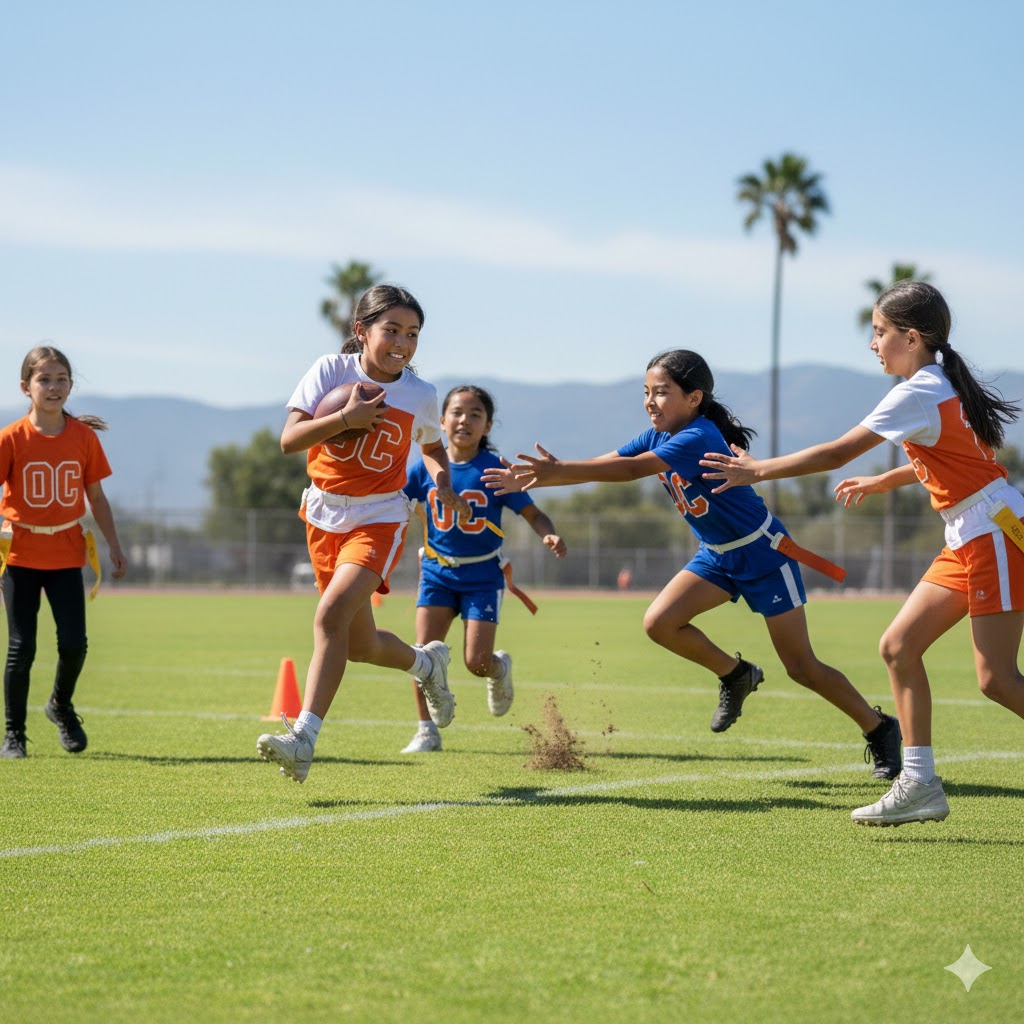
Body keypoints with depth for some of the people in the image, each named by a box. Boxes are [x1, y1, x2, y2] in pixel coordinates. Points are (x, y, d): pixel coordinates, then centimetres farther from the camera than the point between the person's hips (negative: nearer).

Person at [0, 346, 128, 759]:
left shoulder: (84, 436, 0)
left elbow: (96, 496, 8)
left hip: (66, 554, 2)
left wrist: (114, 546, 6)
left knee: (73, 643, -6)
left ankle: (61, 706, 24)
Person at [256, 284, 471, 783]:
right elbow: (289, 439, -15)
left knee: (332, 615, -26)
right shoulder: (331, 371, -7)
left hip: (379, 520, -3)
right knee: (360, 645, 12)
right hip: (324, 514, 3)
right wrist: (345, 418, -28)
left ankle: (304, 739, -29)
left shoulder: (421, 395, -3)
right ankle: (428, 662, 44)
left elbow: (432, 447, 18)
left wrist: (443, 483, -1)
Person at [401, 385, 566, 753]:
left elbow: (532, 513, -7)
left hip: (483, 575, -2)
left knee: (476, 661, -7)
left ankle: (500, 668, 31)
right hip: (438, 572, 2)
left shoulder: (495, 470, -8)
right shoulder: (427, 468, -2)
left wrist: (550, 535, -26)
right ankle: (426, 731, 5)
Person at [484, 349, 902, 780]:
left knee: (802, 668, -5)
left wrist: (558, 470, -42)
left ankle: (881, 730, 15)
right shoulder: (658, 435, -2)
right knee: (659, 622, -10)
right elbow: (604, 465, -7)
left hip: (762, 552, -8)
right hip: (717, 554, 8)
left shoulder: (698, 438, -28)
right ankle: (735, 675, 14)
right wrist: (531, 480, -18)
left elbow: (632, 469, -38)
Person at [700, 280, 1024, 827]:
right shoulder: (941, 384, 13)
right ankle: (919, 784, 4)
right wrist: (881, 482, 29)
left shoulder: (917, 393, -16)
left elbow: (834, 455, -17)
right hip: (968, 540, 10)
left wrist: (757, 471, -10)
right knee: (899, 645, 5)